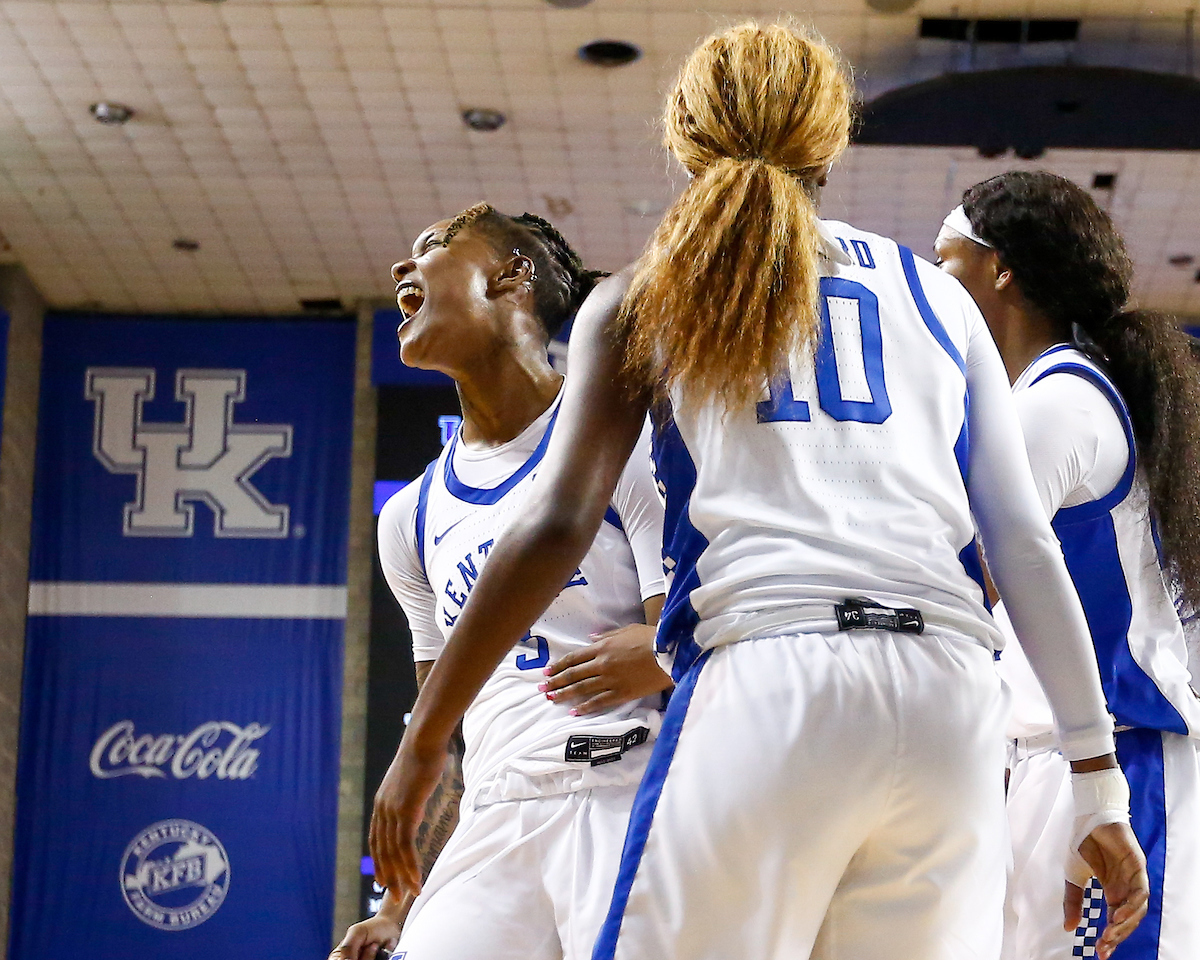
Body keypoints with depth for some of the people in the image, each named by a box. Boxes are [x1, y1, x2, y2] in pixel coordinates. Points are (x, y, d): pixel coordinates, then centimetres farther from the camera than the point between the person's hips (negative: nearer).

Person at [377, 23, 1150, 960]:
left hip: (768, 681, -3)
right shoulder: (937, 294, 21)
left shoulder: (642, 299, 14)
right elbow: (1027, 543, 13)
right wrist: (1099, 782, 14)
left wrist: (424, 740, 7)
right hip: (954, 704, 3)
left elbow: (557, 528, 2)